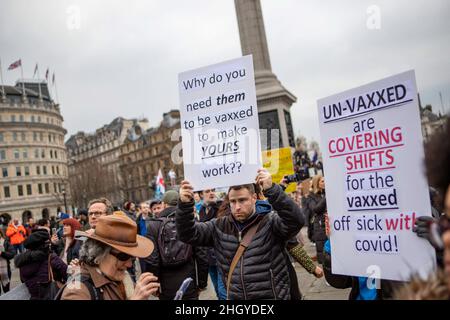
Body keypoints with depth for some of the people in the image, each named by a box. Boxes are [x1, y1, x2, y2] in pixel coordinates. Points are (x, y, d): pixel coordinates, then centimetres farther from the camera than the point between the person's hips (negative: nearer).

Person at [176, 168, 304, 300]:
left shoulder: (270, 221, -11)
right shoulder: (220, 226, 2)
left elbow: (296, 221, -29)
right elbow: (188, 234, -1)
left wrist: (272, 189, -39)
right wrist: (185, 205, -18)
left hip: (271, 296, -4)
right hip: (234, 296, 4)